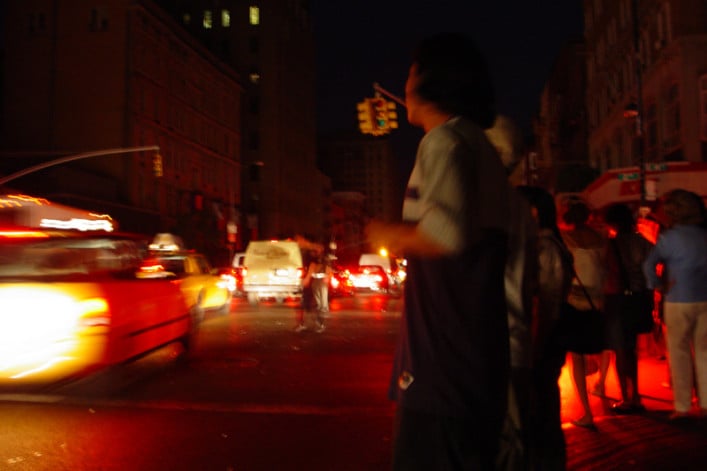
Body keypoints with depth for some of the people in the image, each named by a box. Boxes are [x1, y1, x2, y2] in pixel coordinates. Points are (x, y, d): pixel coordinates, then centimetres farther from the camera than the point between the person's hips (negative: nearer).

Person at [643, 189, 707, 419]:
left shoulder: (669, 237, -11)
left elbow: (649, 264, -22)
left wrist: (658, 286, -9)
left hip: (679, 302, -4)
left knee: (679, 353, 4)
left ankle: (682, 406, 8)